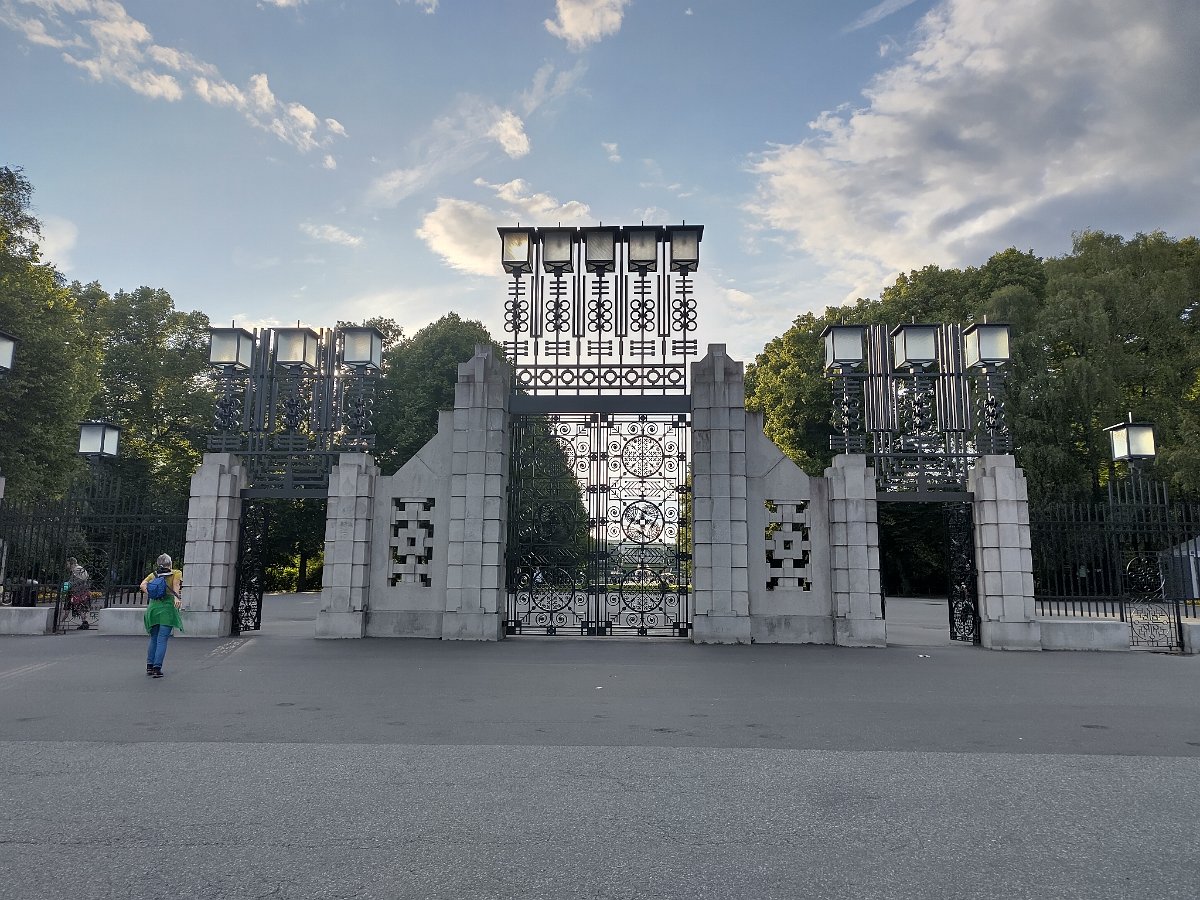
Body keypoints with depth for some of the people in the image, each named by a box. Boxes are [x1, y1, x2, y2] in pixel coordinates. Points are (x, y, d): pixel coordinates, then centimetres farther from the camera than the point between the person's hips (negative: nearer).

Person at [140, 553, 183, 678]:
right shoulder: (176, 573, 6)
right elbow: (176, 585, -12)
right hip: (167, 608, -4)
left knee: (154, 639, 16)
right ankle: (157, 668, -11)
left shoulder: (153, 575, 16)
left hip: (153, 607, 4)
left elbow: (142, 585, 0)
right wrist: (176, 598, -25)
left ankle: (149, 666, 18)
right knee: (162, 640, -5)